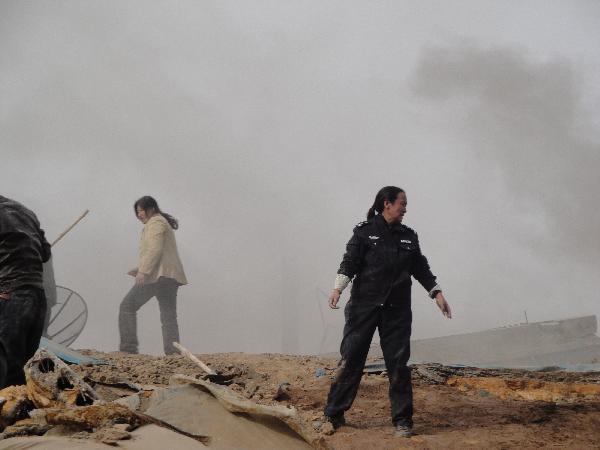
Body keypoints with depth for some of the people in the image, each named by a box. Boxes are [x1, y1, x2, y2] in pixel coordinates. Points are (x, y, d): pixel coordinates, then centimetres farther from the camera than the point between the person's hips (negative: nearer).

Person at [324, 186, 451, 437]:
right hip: (364, 306, -3)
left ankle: (402, 421, 9)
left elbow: (420, 268, 16)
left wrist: (436, 293, 8)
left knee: (398, 363, 2)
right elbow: (350, 262, -7)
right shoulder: (364, 232, 0)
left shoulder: (408, 236, 12)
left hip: (397, 310, 3)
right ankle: (333, 416, 5)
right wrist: (338, 288, -21)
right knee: (350, 359, -3)